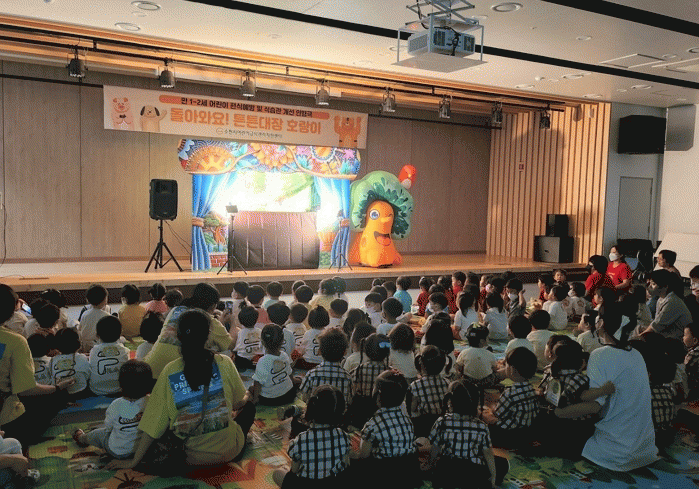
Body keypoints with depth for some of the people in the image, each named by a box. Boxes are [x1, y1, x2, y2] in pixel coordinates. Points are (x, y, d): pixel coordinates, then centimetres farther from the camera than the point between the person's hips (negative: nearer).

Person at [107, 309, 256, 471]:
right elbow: (239, 402, 3)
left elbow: (153, 423, -8)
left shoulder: (169, 372, -12)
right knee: (249, 407, 28)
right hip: (229, 451, -1)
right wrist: (247, 396, 27)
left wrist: (134, 461, 4)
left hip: (192, 457, 1)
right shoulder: (223, 363, -14)